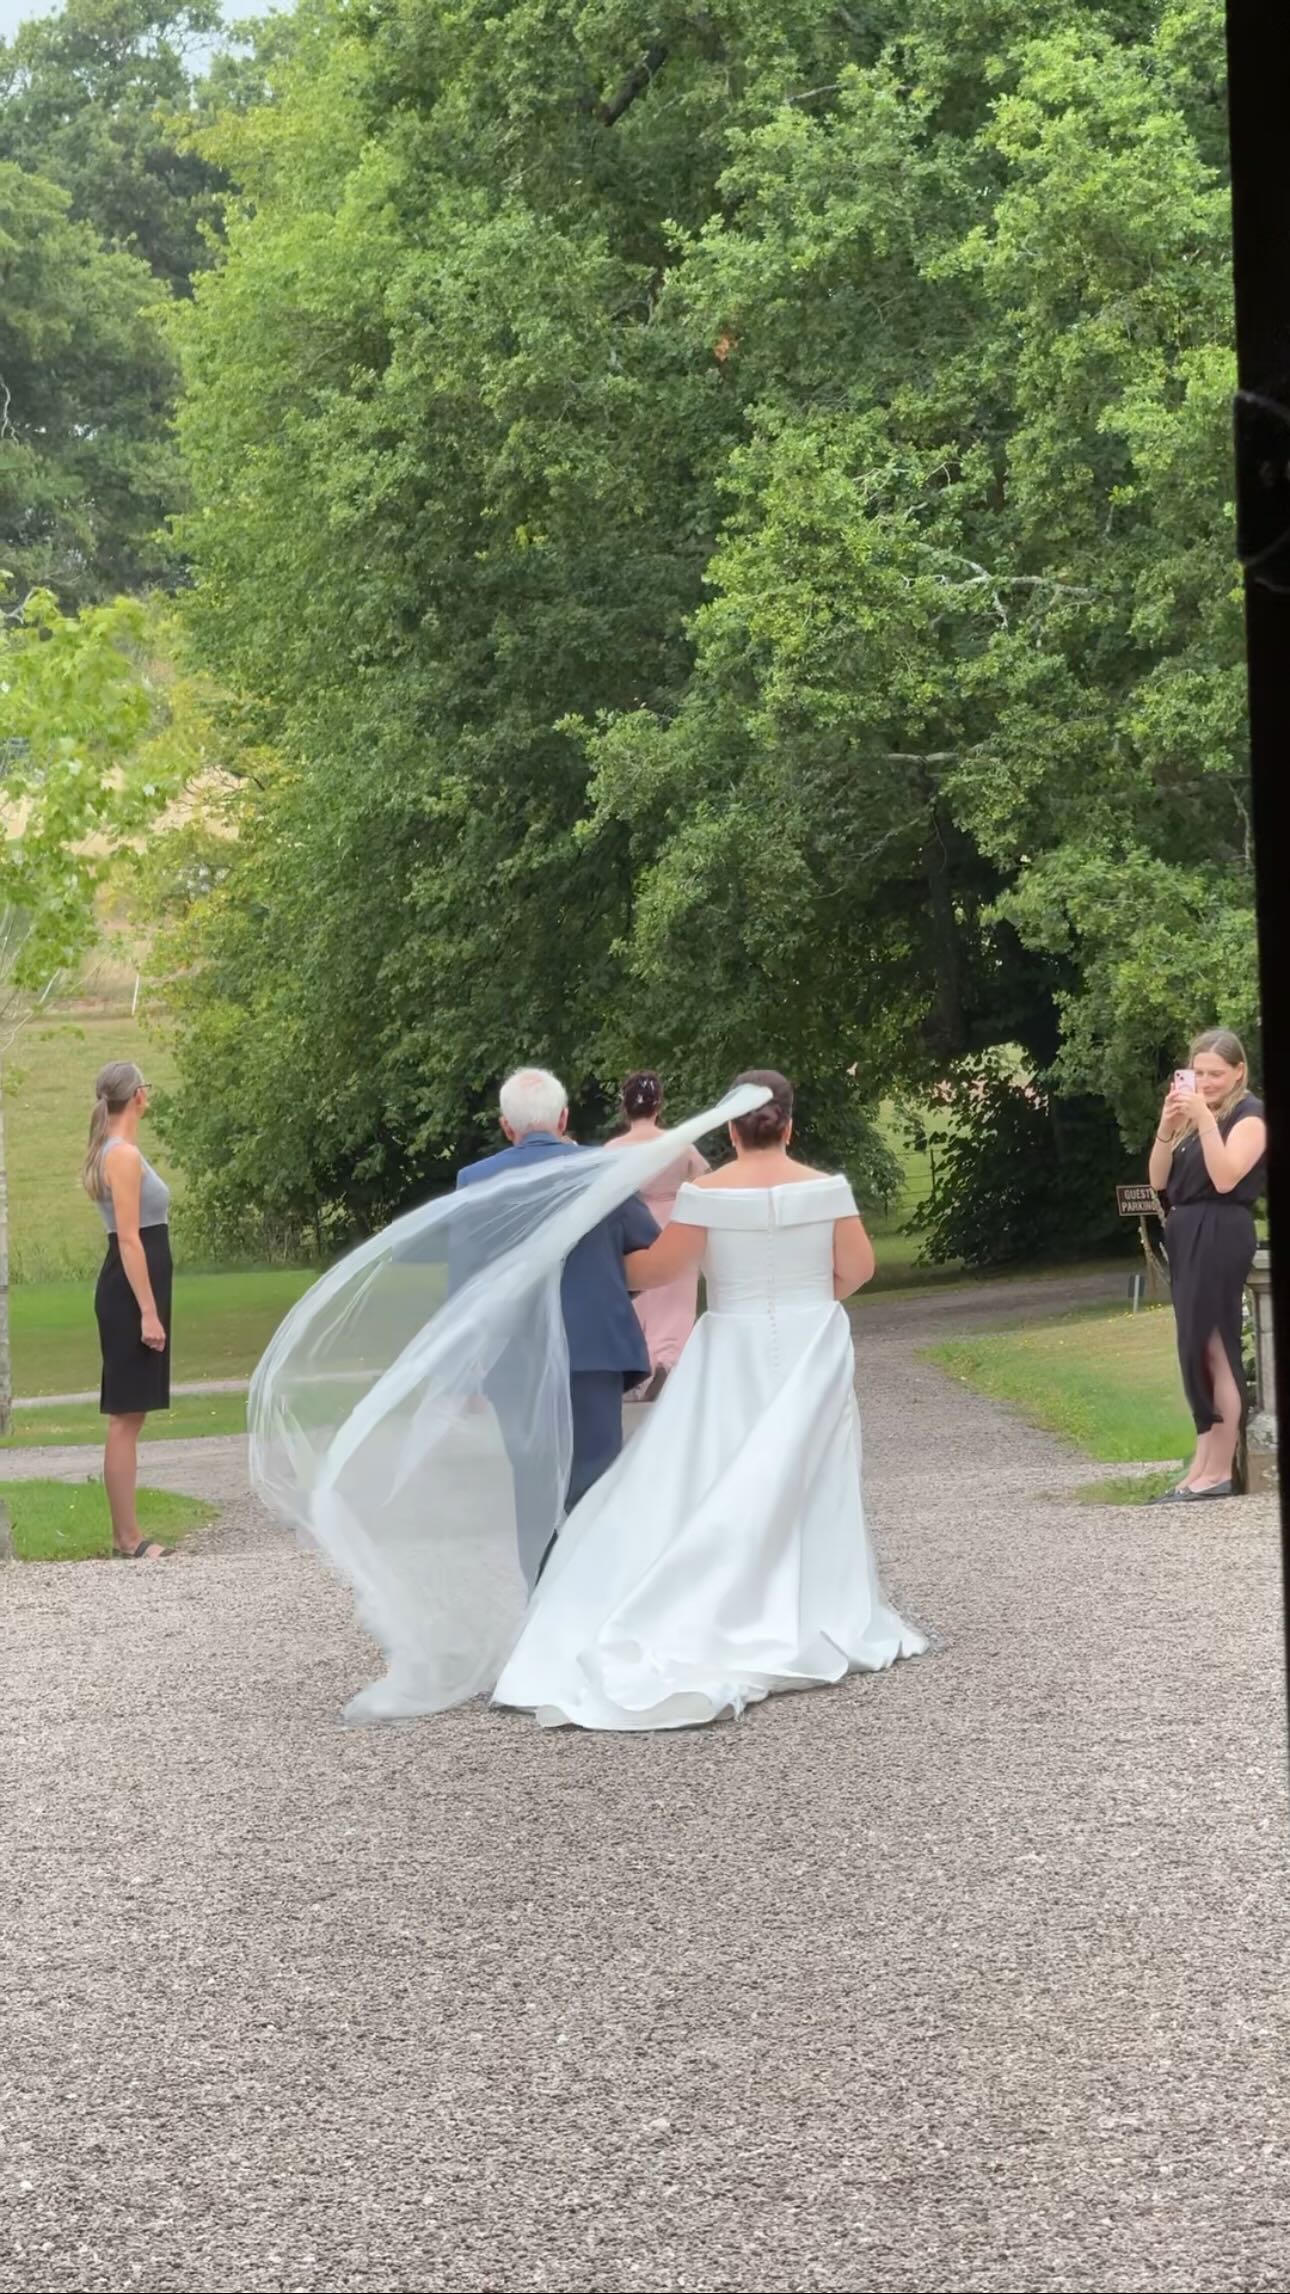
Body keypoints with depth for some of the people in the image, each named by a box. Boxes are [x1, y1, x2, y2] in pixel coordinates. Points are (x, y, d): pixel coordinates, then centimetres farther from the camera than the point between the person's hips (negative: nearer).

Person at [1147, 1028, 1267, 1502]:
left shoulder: (1249, 1116, -5)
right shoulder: (1192, 1116, 18)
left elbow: (1226, 1178, -19)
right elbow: (1158, 1181, 11)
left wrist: (1206, 1120, -23)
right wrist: (1166, 1128, -3)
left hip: (1221, 1235, -8)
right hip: (1187, 1233, 8)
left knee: (1211, 1347, -11)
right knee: (1200, 1349, 7)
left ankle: (1219, 1472, -11)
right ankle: (1205, 1461, 8)